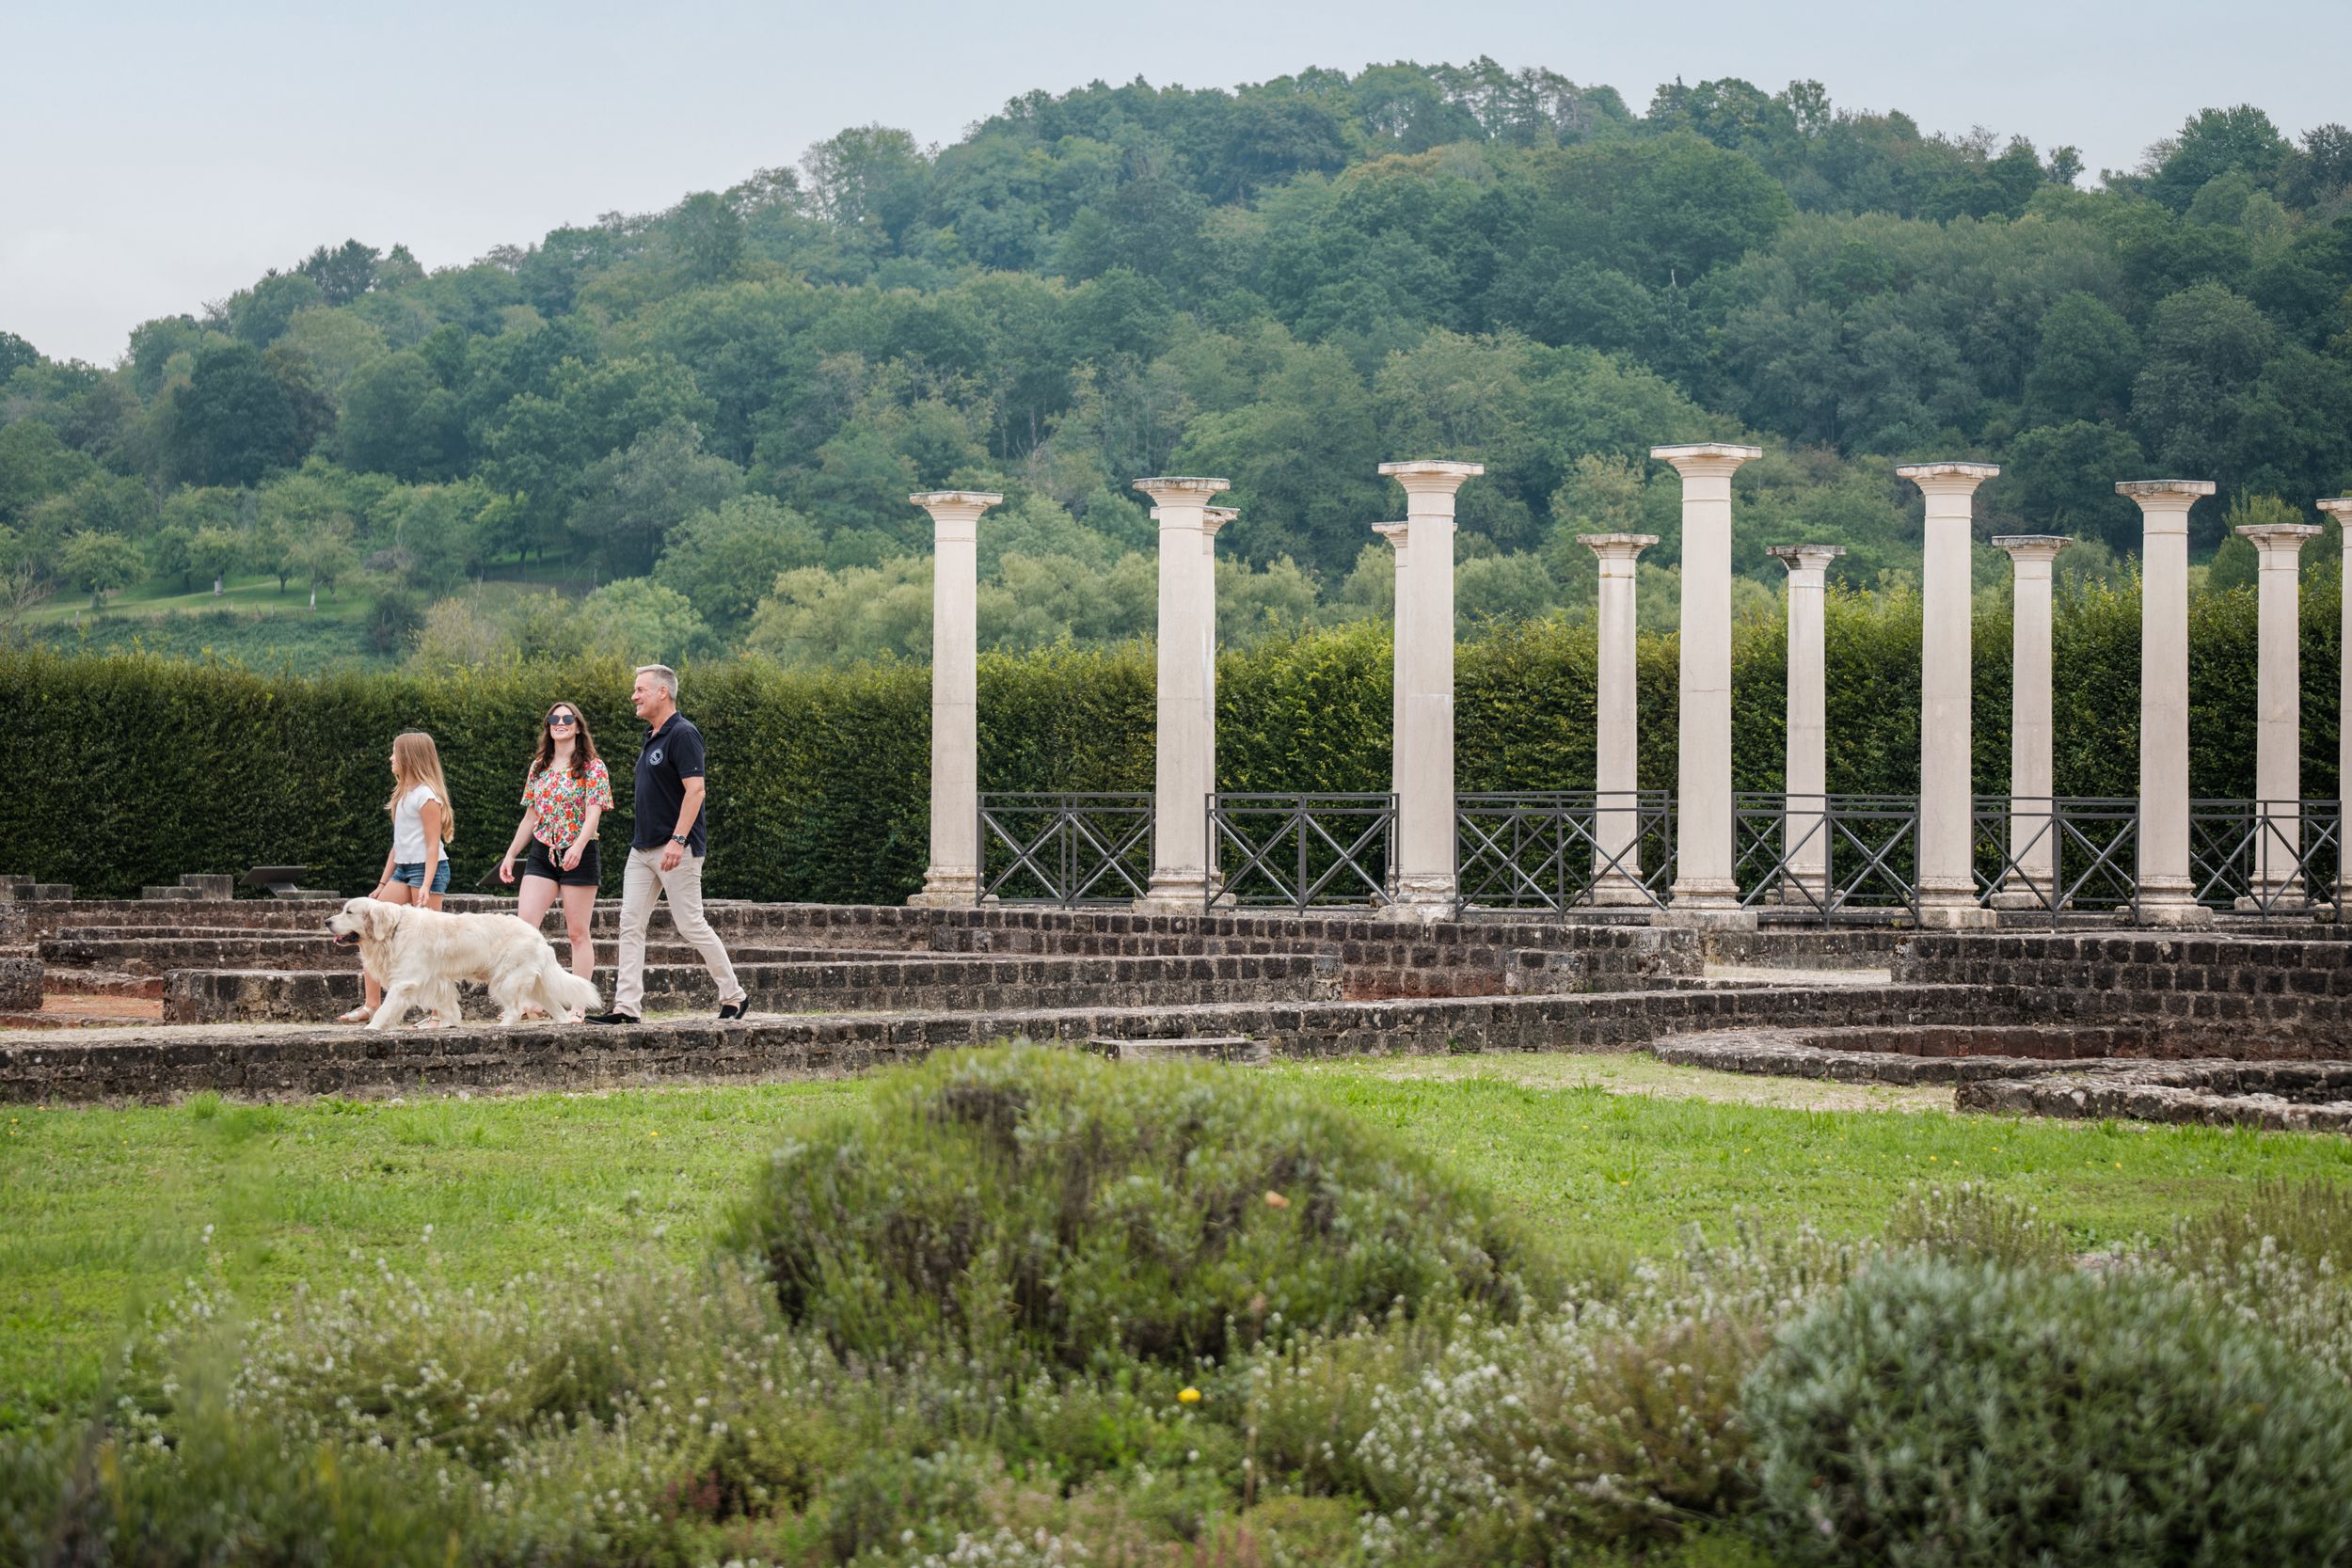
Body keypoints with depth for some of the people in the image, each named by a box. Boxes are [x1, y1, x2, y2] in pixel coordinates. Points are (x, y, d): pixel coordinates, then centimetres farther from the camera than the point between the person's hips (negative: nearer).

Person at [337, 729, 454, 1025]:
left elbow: (433, 844, -15)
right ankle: (371, 1005, 0)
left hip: (427, 868, -9)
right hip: (403, 869, 9)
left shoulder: (426, 795, -10)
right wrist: (383, 883, 20)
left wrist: (426, 884, -23)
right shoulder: (405, 794, 18)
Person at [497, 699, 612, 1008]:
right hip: (542, 853, 5)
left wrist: (578, 847, -28)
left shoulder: (592, 767, -2)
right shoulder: (539, 767, 14)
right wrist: (510, 855, 15)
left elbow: (594, 813, -12)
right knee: (524, 925, -11)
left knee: (577, 932, -1)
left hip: (578, 855, -5)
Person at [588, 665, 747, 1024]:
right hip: (643, 847, 9)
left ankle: (733, 996, 8)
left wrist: (678, 840, -27)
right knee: (631, 924, 2)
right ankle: (626, 1006, 0)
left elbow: (695, 790, -20)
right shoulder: (651, 737, 16)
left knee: (690, 924, -5)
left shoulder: (682, 734, -13)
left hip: (676, 849, -9)